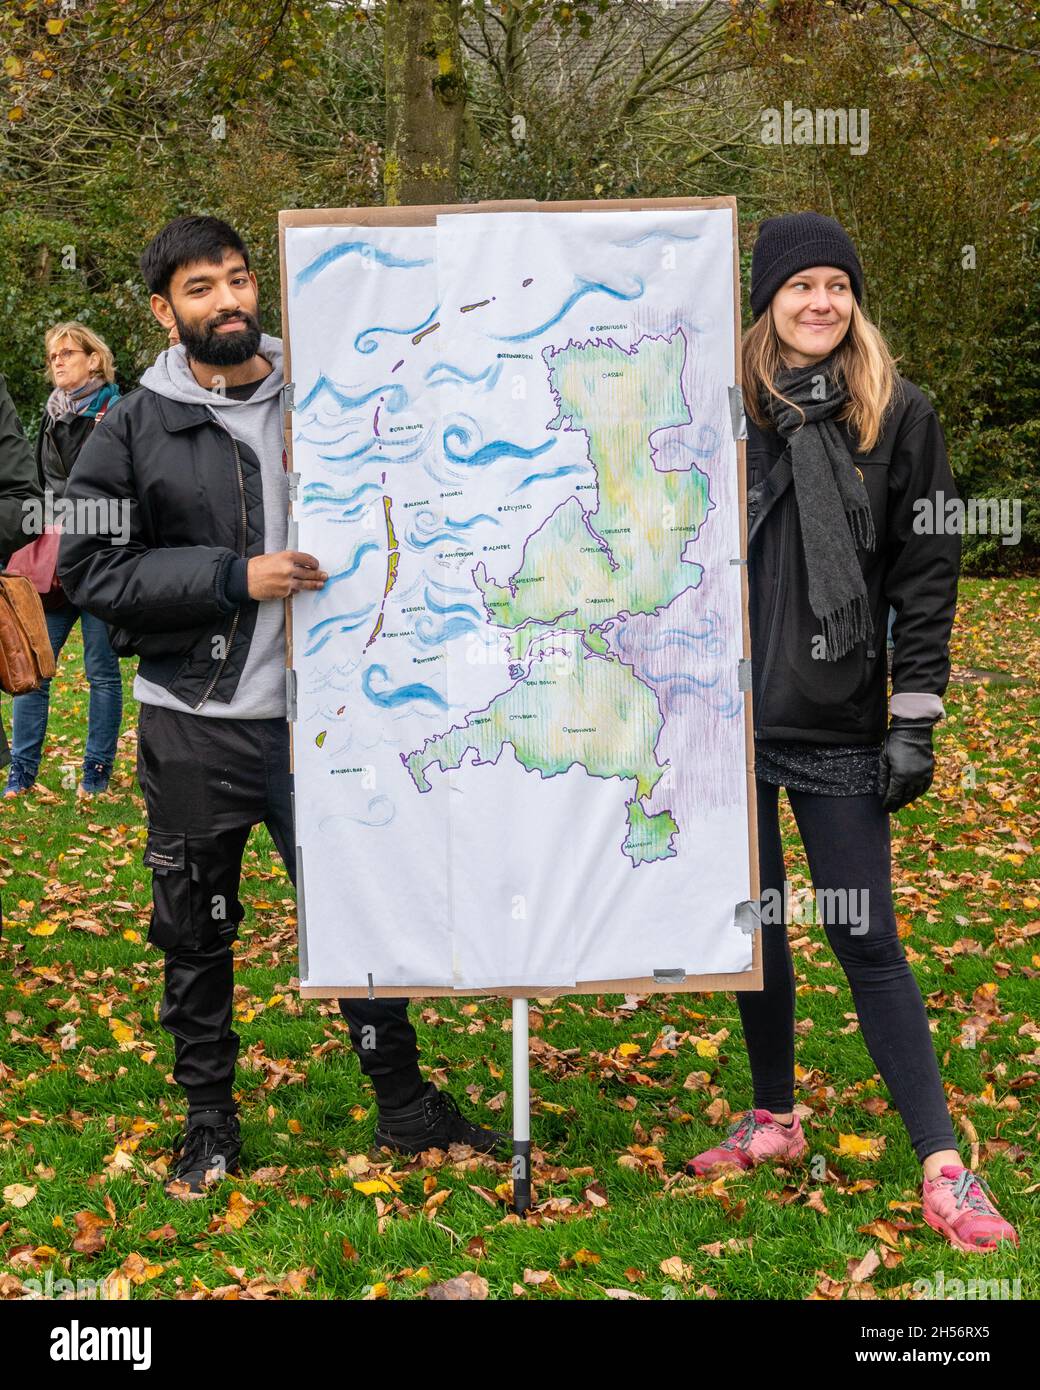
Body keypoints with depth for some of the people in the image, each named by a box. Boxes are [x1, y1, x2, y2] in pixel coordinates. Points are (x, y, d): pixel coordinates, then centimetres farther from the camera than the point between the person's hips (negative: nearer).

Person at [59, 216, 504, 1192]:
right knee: (196, 935, 10)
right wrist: (235, 577, -16)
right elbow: (89, 568, -7)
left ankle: (406, 1108, 25)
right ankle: (209, 1122, 29)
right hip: (195, 727, -1)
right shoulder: (134, 431, -1)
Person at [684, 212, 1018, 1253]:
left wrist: (916, 719, -8)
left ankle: (943, 1163, 7)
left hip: (837, 727, -3)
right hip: (727, 713, 3)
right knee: (752, 922, 13)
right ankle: (774, 1121, 29)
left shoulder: (897, 414, -1)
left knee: (863, 936, -2)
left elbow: (926, 574, -2)